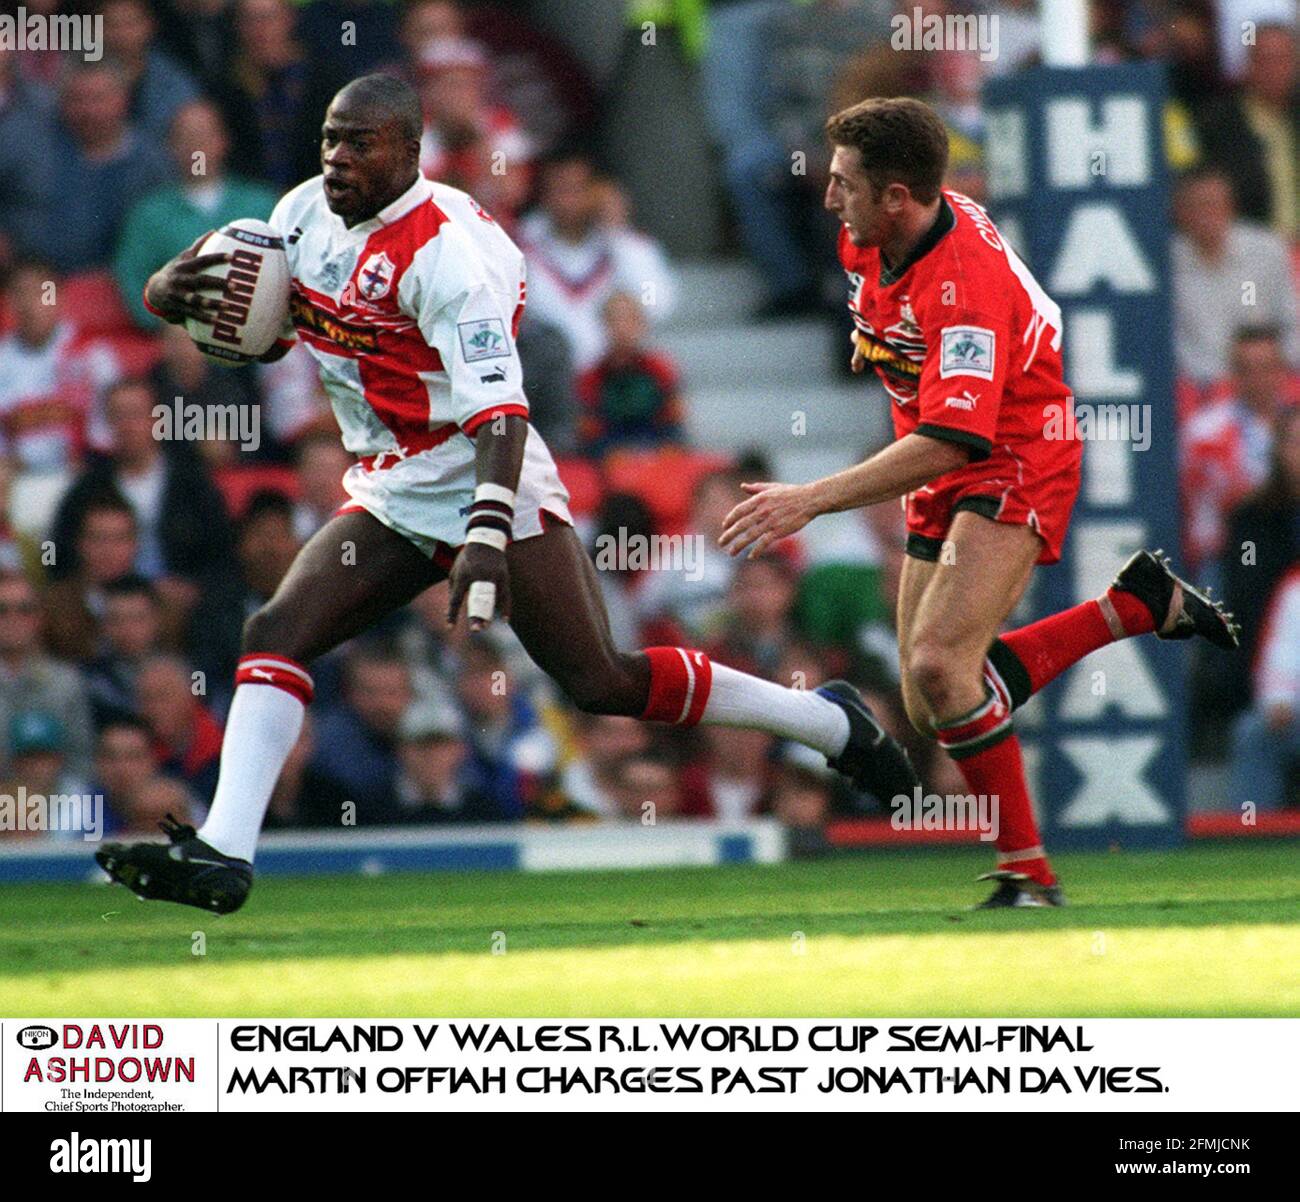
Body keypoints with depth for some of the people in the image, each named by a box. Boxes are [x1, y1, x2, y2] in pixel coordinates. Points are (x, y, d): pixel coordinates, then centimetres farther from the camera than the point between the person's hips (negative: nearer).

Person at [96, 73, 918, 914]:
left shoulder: (445, 252, -22)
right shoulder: (307, 214, 3)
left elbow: (499, 412, -27)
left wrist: (487, 537, -40)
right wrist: (173, 291, -12)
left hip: (487, 489, -7)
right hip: (389, 496, 7)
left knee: (603, 682, -6)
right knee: (276, 635, -9)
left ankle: (832, 725, 9)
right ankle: (222, 855, -14)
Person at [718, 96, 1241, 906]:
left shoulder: (967, 285, -30)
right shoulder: (870, 242, -3)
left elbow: (946, 442, -37)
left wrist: (811, 500, -40)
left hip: (1012, 470, -9)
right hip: (940, 485, 9)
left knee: (939, 664, -27)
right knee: (932, 705, 5)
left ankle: (1028, 875, -17)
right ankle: (1141, 604, 19)